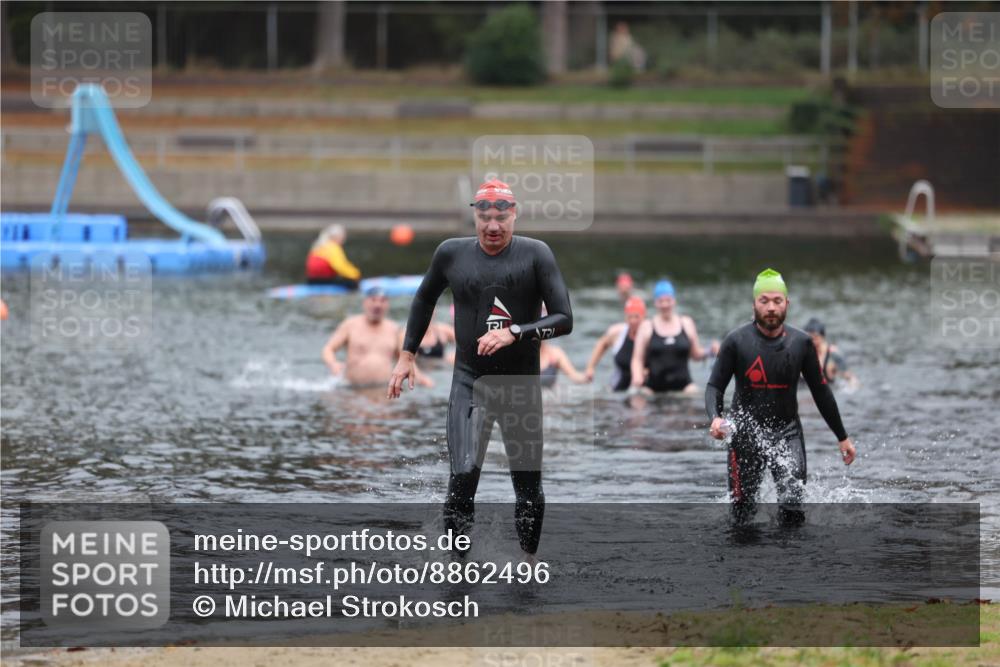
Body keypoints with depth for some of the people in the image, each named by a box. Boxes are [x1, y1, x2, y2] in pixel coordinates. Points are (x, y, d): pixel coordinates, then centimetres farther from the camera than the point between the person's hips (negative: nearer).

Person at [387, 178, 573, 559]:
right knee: (463, 477, -17)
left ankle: (529, 565, 23)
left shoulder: (535, 255, -5)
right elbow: (425, 299, 21)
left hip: (522, 385, 0)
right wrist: (407, 354, 18)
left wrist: (514, 333, -22)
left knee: (528, 485, 7)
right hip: (469, 382, 0)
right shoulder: (452, 253, 3)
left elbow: (564, 320, -9)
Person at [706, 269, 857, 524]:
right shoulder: (736, 341, -6)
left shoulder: (801, 343, 0)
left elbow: (821, 391, 10)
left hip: (787, 433, 1)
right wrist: (715, 418, -26)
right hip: (746, 434, -1)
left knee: (792, 508, -16)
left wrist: (842, 437, 14)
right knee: (742, 513, 5)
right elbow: (715, 386, -4)